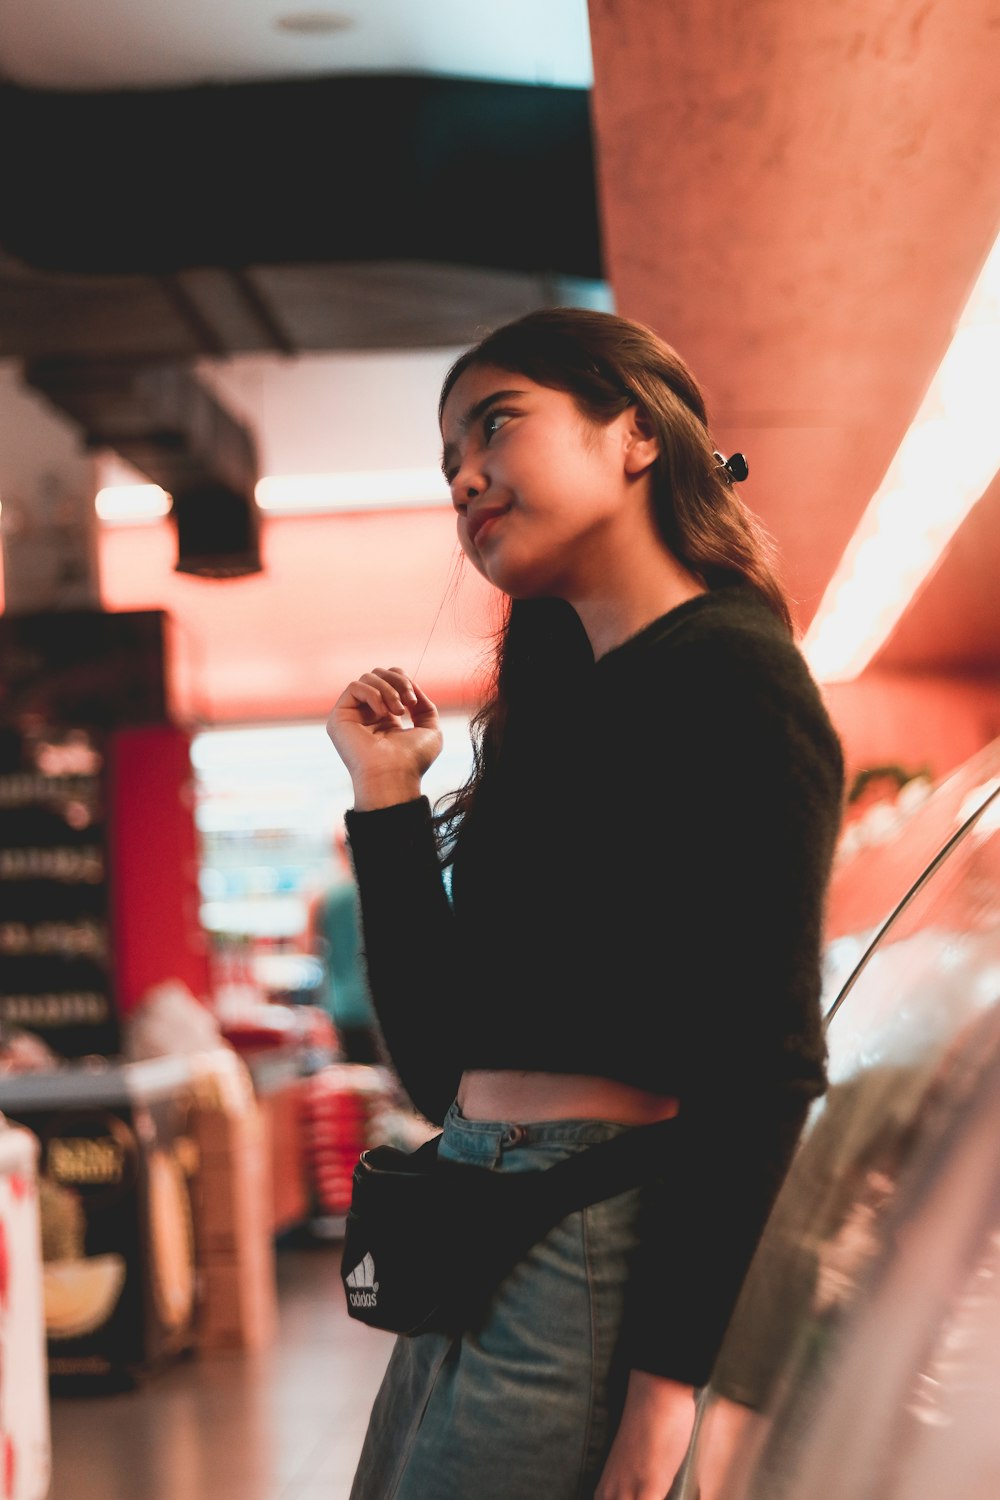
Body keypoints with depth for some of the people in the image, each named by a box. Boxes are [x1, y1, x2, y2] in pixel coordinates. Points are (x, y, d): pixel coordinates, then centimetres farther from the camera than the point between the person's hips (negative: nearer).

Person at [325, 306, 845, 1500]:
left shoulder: (726, 668, -8)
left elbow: (765, 1066, -16)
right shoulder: (564, 703, 17)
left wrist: (664, 1380, -20)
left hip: (595, 1250, -8)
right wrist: (387, 800, 12)